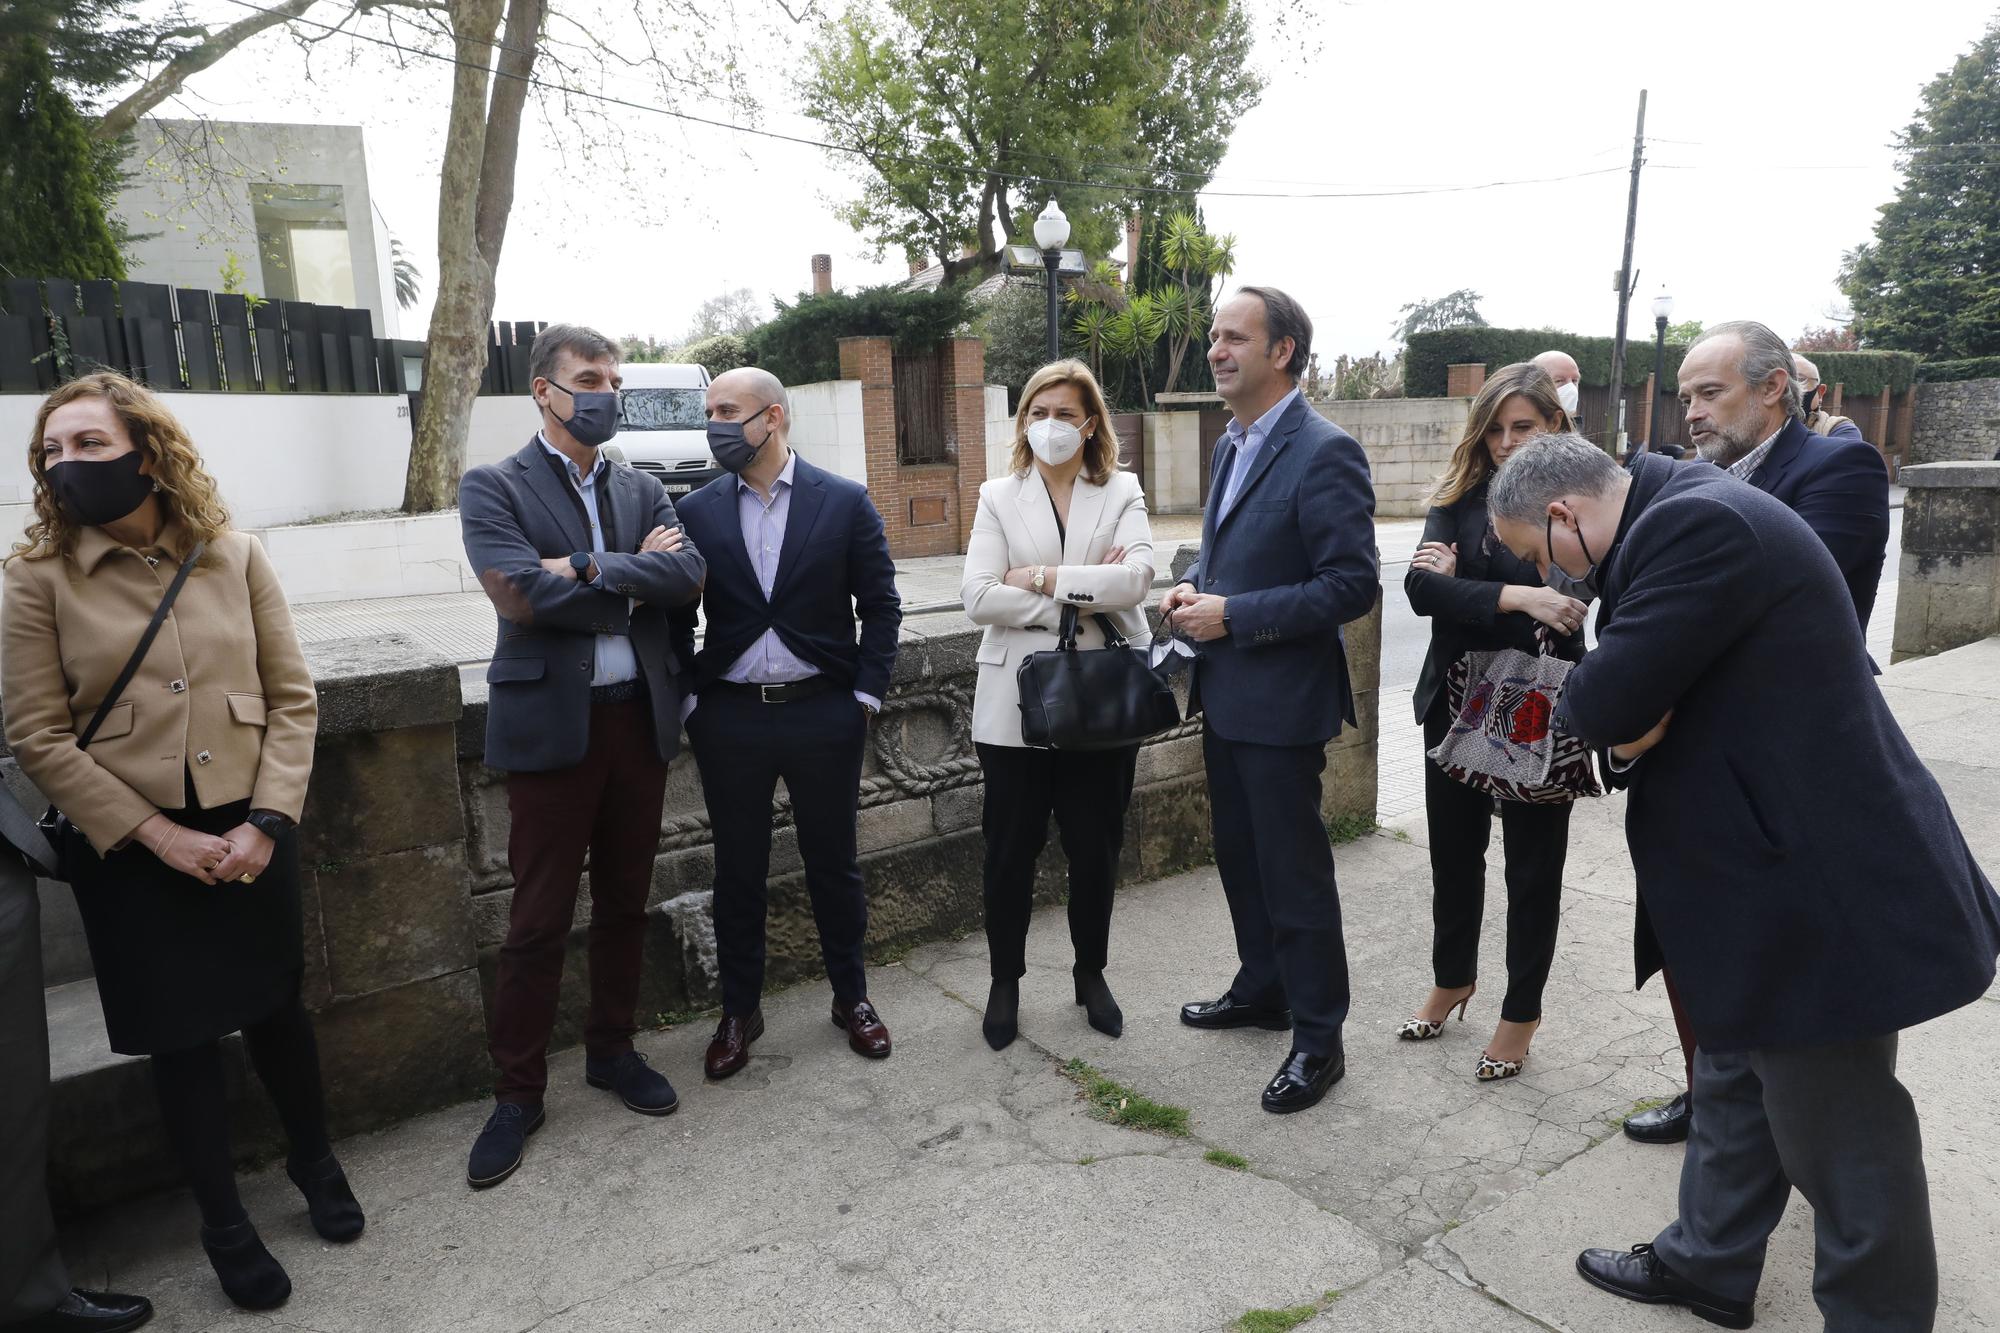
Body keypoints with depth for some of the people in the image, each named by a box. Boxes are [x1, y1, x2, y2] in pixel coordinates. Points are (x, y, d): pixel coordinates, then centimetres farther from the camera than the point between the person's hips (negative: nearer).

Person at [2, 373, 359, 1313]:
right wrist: (162, 837, -13)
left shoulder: (232, 555, -3)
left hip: (251, 833, 1)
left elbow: (292, 696, -3)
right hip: (130, 850, -1)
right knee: (182, 1036, 10)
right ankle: (223, 1222, 31)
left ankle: (313, 1160, 41)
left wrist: (266, 822, -12)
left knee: (274, 1004, 16)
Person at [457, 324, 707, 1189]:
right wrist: (635, 574, -10)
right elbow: (522, 596, -18)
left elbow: (687, 576, -6)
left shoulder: (643, 492, 11)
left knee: (625, 903, 14)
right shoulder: (494, 488, -2)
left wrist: (588, 570, -15)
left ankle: (612, 1051, 32)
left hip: (640, 719, 4)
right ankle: (518, 1092, 20)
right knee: (539, 920, 4)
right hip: (552, 723, -4)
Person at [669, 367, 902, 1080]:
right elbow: (676, 619, 6)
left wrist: (865, 695, -4)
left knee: (833, 862, 11)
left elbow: (879, 605, 0)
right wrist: (688, 703, 0)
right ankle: (740, 1010, 30)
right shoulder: (697, 512, 2)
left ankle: (851, 995, 31)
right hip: (729, 719, 2)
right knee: (738, 869, 12)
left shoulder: (846, 502, -2)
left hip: (824, 713, -1)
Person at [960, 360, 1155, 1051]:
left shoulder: (1122, 492, 4)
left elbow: (1136, 578, -14)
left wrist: (1043, 578, -15)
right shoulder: (999, 497, 3)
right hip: (1018, 702, 0)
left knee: (1096, 847, 12)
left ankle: (1091, 974, 33)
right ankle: (1005, 982, 28)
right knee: (1010, 849, 9)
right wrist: (1084, 594, -13)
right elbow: (978, 598, -10)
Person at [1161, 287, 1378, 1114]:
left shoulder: (1325, 453, -16)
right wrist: (1193, 586, 1)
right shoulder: (1231, 446, 11)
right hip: (1225, 694, 9)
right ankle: (1262, 990, 39)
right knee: (1240, 855, 20)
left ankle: (1318, 1039, 19)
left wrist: (1233, 615, -22)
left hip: (1281, 699, -9)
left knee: (1294, 871, 3)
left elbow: (1352, 586, -21)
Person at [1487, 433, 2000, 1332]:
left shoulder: (1697, 524, -24)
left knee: (1839, 1136, 7)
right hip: (1777, 862, 11)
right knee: (1736, 1083, 24)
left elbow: (1602, 706, -27)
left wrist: (1598, 708, -5)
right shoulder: (1686, 514, 9)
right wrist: (1631, 723, -8)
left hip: (1817, 888, -11)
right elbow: (1650, 703, 12)